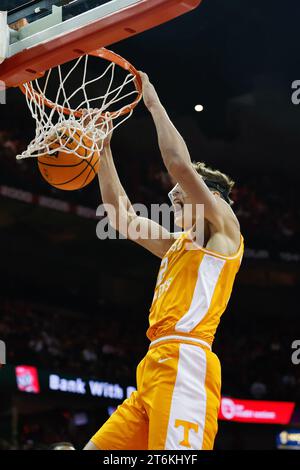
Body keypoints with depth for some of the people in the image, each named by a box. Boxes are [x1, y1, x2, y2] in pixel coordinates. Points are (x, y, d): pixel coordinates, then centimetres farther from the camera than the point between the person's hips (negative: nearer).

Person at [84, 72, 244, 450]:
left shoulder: (224, 229, 7)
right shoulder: (178, 244, 30)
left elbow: (180, 164, -6)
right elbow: (120, 215, 33)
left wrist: (153, 103, 4)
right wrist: (104, 150, 30)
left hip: (184, 363, -9)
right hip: (155, 366, 9)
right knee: (96, 449, 4)